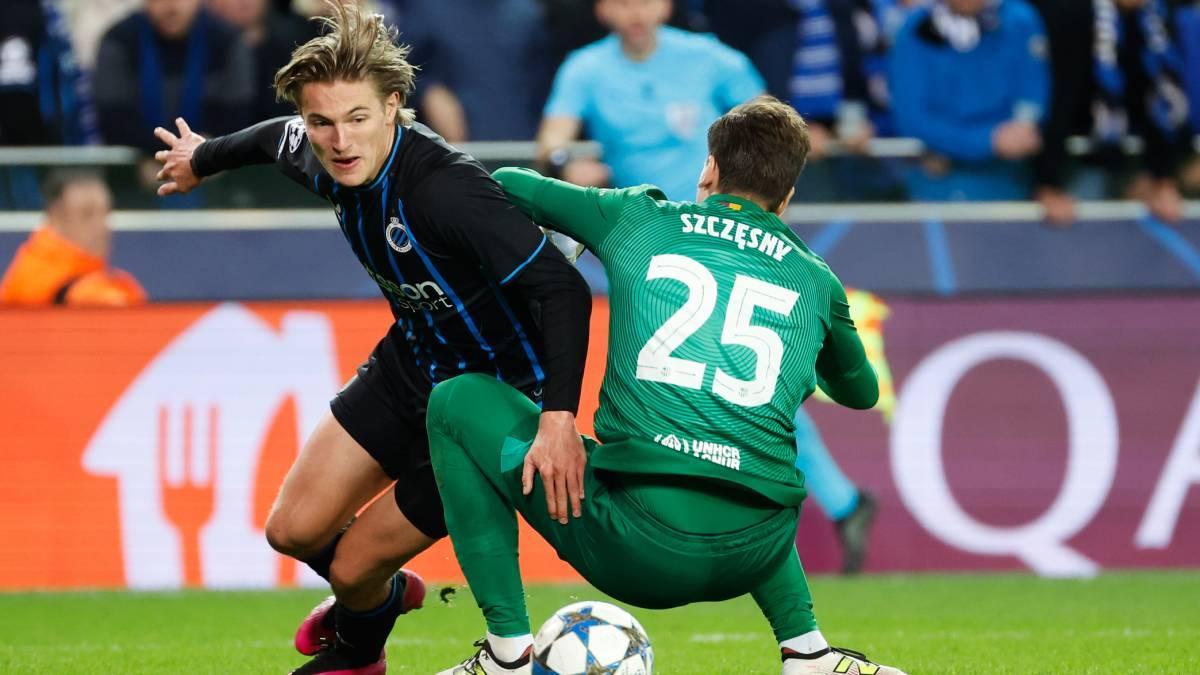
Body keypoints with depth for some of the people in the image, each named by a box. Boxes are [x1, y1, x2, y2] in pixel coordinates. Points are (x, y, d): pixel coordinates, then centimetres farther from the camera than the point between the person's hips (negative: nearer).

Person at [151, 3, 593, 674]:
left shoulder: (445, 188, -37)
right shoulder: (321, 160, -13)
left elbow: (564, 291, -40)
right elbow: (275, 139, 15)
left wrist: (559, 416, -52)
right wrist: (204, 158, 35)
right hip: (410, 367, 7)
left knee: (355, 565, 0)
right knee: (295, 530, 9)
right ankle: (382, 593, 44)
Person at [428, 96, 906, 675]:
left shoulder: (639, 220, 13)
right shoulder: (816, 280, 18)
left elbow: (508, 185, 28)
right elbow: (860, 391, 38)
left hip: (637, 550, -4)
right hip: (752, 555, 4)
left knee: (457, 402, 17)